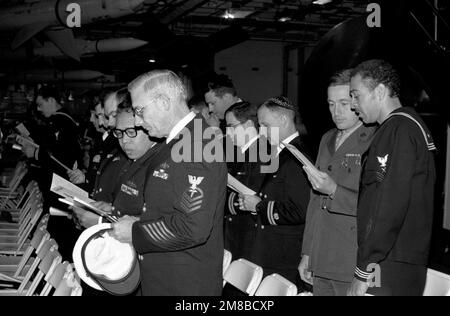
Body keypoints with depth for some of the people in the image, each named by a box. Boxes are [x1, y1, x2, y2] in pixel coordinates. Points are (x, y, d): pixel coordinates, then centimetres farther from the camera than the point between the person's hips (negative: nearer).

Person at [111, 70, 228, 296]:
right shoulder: (178, 142, 10)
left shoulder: (197, 144, -22)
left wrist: (135, 232, -18)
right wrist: (137, 222, 4)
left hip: (186, 285, -9)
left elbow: (194, 228, -29)